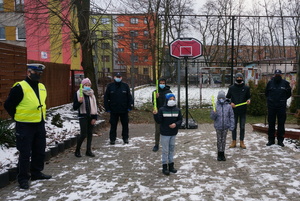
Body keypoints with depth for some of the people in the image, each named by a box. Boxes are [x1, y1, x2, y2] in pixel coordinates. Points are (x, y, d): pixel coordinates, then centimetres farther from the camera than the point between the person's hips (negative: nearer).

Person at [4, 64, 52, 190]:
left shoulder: (42, 87, 8)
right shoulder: (20, 87, -15)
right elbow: (8, 105, -10)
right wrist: (19, 118, -4)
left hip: (40, 124, 7)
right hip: (25, 126, -7)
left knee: (40, 151, 15)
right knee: (25, 153, 1)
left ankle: (36, 173, 31)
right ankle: (23, 178, 14)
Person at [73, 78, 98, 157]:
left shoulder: (92, 94, 7)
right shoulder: (78, 94, -5)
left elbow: (94, 106, 8)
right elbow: (74, 107, -6)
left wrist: (94, 117, 1)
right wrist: (79, 102, -25)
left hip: (91, 116, 5)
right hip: (83, 116, -4)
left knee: (90, 133, 9)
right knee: (83, 134, -9)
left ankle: (88, 151, 20)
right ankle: (77, 150, 10)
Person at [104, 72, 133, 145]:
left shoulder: (125, 86, 3)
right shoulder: (110, 86, 2)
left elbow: (129, 97, 5)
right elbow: (106, 98, 3)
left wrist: (130, 106, -3)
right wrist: (107, 108, -3)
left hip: (124, 110, 1)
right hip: (113, 110, -1)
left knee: (125, 124, 9)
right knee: (113, 125, 6)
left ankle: (125, 138, 21)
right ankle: (112, 139, 17)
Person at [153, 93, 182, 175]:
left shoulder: (177, 110, 1)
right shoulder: (162, 110, -10)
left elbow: (180, 120, 4)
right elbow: (159, 121, -12)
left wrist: (176, 124, -14)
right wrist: (155, 115, -29)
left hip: (173, 133, 4)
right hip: (164, 133, -4)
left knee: (172, 149, 14)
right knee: (165, 150, 3)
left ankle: (171, 165, 27)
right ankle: (164, 166, 14)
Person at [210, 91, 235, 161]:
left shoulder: (228, 106, -3)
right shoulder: (216, 106, -4)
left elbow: (231, 117, 0)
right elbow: (212, 117, -2)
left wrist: (232, 126, -5)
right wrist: (213, 114, -24)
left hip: (225, 127, 0)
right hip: (218, 127, 0)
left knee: (223, 140, 10)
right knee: (219, 140, 8)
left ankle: (222, 154, 22)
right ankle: (219, 154, 20)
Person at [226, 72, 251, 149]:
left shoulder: (246, 88, 4)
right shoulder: (232, 88, 4)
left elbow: (248, 97, 9)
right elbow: (227, 97, 9)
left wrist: (248, 100, -13)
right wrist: (230, 103, -9)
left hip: (243, 110, 0)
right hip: (234, 110, 0)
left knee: (242, 127, 6)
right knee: (234, 126, 6)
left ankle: (241, 142, 16)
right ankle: (234, 142, 16)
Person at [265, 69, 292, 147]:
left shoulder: (285, 83, 1)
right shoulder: (270, 82, 4)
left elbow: (289, 94, 13)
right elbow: (266, 93, 17)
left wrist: (283, 99, 6)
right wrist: (270, 99, 9)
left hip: (281, 106, -1)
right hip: (271, 106, 1)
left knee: (281, 123, 3)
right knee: (271, 123, 5)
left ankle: (280, 140, 13)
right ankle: (271, 139, 14)